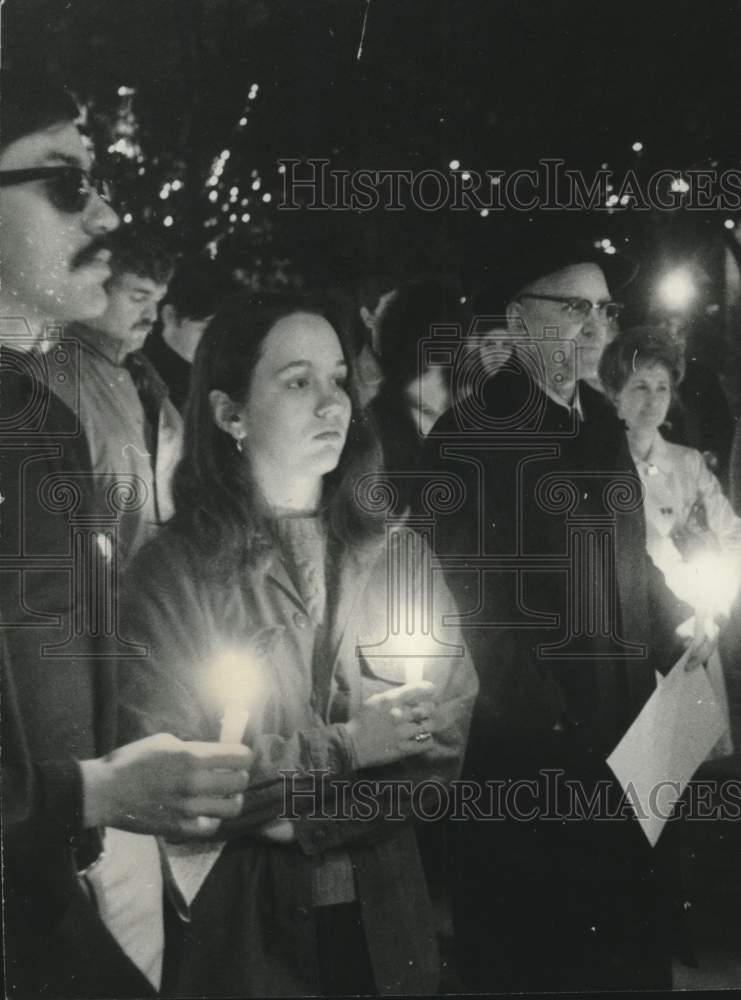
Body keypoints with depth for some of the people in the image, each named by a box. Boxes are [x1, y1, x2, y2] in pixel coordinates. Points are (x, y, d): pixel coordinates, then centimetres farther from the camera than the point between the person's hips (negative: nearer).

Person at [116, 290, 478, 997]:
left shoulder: (396, 553, 0)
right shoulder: (173, 570, -10)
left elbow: (455, 738, -4)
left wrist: (297, 810, -16)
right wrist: (344, 747, -20)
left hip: (390, 916, 3)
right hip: (245, 929, -3)